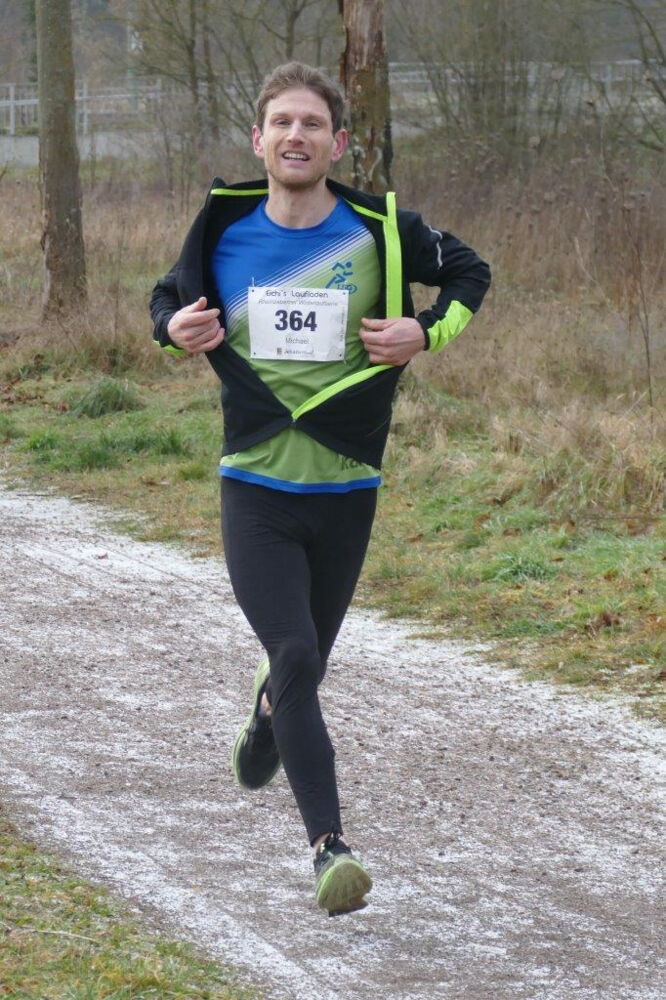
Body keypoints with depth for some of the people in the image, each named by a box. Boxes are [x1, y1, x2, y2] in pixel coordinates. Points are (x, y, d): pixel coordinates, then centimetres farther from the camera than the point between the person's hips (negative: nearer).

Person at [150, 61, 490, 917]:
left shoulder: (380, 231, -4)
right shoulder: (223, 232, 0)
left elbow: (469, 273, 13)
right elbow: (170, 296, 19)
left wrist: (427, 333, -6)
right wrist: (174, 327, -4)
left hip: (346, 492, 1)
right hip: (254, 490, -1)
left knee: (304, 667, 15)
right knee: (296, 657, -18)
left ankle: (270, 710, 54)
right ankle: (329, 847, -18)